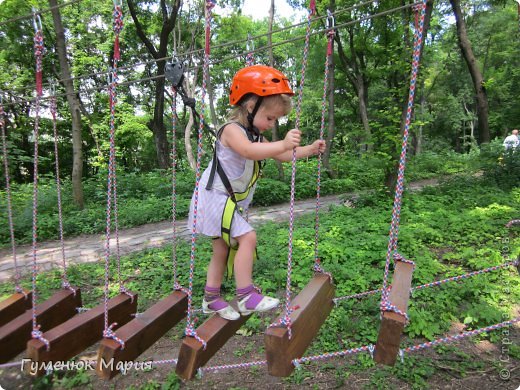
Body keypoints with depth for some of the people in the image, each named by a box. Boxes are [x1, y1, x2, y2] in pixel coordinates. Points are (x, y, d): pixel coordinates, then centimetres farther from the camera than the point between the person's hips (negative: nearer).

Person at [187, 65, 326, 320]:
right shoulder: (232, 130, -18)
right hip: (215, 199, -10)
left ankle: (211, 299, 25)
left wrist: (309, 149, 5)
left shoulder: (255, 135, 11)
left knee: (223, 249, 13)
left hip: (229, 202, 10)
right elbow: (249, 151, -39)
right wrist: (283, 143, -47)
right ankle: (246, 296, -9)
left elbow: (281, 156, 16)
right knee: (247, 237, -18)